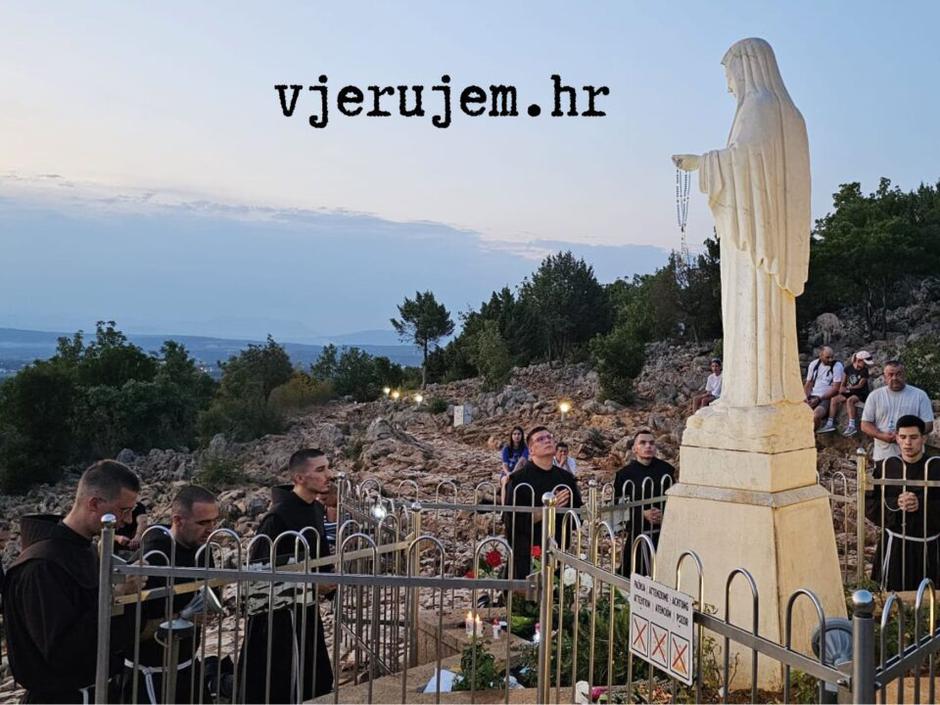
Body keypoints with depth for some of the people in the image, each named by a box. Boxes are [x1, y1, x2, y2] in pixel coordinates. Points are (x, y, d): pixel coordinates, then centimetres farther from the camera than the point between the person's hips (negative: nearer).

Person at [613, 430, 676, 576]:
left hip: (663, 531, 2)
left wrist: (664, 515, -9)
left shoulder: (666, 469, 7)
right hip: (637, 532, -2)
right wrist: (643, 514, -13)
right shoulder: (625, 474, 1)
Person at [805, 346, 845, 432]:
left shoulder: (837, 366, -5)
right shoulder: (813, 364, 11)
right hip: (812, 396, 5)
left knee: (816, 415, -34)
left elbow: (836, 388, -9)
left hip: (827, 398, -5)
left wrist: (819, 399, -15)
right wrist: (806, 398, -4)